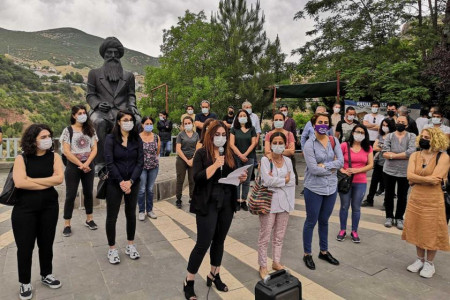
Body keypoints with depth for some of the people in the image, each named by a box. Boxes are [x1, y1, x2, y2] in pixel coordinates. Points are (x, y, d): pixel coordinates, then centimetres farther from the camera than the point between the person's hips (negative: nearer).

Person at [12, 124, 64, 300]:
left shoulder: (53, 157, 0)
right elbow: (19, 183, -20)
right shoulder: (21, 158, -6)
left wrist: (32, 180, -14)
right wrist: (48, 183, -15)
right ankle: (25, 283, 28)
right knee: (25, 246, 7)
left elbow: (59, 178, -14)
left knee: (46, 243, 15)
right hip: (24, 209, -2)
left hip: (49, 207, 2)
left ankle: (46, 275, 35)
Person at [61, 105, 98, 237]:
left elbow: (94, 149, 1)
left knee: (89, 192, 11)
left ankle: (89, 219, 24)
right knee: (70, 195, 1)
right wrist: (80, 165, -15)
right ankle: (67, 224, 9)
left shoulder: (90, 130, 6)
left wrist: (86, 164, -13)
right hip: (73, 166, -3)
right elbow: (66, 152, -10)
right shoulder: (68, 130, -4)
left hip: (89, 165, 3)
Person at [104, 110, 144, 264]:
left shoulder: (137, 139, 2)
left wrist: (130, 181, -14)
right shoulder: (111, 138, -6)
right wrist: (121, 182, -16)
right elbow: (109, 162, -12)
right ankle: (112, 249, 20)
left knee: (131, 214, 12)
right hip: (114, 183, -2)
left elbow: (140, 162, -4)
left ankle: (130, 245, 28)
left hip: (133, 183, 3)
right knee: (112, 216, 4)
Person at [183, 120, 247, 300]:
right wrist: (215, 164, -25)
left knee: (219, 240, 15)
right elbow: (197, 178, -17)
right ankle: (189, 282, 15)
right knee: (203, 243, -3)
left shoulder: (229, 153, 10)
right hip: (208, 204, -5)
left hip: (227, 203, 5)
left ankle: (214, 275, 33)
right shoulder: (201, 153, -6)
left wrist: (241, 178, -5)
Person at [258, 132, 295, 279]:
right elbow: (267, 181, -17)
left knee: (279, 235, 15)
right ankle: (263, 266, 18)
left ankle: (276, 262, 31)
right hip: (269, 201, -4)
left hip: (284, 201, 5)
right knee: (265, 236, 3)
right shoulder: (265, 160, -6)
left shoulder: (288, 161, 8)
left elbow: (291, 182, 0)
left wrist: (275, 180, -12)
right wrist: (284, 180, -7)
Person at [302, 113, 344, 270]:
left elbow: (341, 162, -6)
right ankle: (307, 254, 24)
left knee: (324, 221, 19)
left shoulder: (334, 141, 2)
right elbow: (313, 169, -19)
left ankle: (324, 251, 35)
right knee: (311, 222, 8)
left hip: (331, 187, 4)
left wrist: (324, 165, -16)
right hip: (314, 188, -4)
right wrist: (332, 167, -9)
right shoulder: (309, 144, -12)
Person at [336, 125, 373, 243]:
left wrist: (356, 170, -13)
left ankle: (354, 231, 25)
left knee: (356, 207, 10)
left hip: (360, 182, 2)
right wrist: (342, 170, -18)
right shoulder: (344, 145, -3)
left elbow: (370, 165, 0)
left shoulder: (368, 148, 4)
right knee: (344, 206, 8)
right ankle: (342, 230, 23)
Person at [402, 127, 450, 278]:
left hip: (433, 201, -4)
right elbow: (409, 175, -10)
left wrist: (416, 180, -11)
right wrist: (426, 179, -18)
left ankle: (429, 263, 26)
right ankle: (420, 259, 32)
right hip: (415, 199, 4)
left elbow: (435, 179, -20)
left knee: (431, 232, 7)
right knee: (417, 230, 13)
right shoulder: (415, 155, 3)